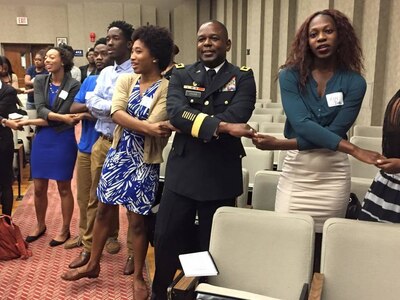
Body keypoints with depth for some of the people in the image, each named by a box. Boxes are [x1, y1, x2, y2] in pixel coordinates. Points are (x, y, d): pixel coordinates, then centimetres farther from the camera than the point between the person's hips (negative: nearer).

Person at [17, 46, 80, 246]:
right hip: (41, 139, 4)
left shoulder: (73, 85, -9)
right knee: (39, 188, 12)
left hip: (63, 140, -4)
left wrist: (29, 122, -13)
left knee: (64, 188, 7)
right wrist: (63, 118, -27)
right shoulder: (40, 81, 3)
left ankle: (65, 230, 24)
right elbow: (41, 110, -11)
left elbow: (63, 115, -15)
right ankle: (40, 225, 34)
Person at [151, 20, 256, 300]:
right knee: (166, 238, 11)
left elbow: (236, 116, -17)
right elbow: (175, 111, -14)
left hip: (221, 174, -1)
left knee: (214, 245, 14)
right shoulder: (181, 75, 5)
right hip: (181, 171, 2)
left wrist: (189, 122, -15)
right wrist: (220, 126, -26)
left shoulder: (243, 78, 1)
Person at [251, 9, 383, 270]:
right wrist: (355, 150, -25)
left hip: (333, 175, 0)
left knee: (324, 246, 9)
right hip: (295, 172, 0)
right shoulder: (291, 76, -3)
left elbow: (335, 132, -12)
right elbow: (302, 124, -16)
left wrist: (281, 144, -20)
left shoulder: (354, 81, -3)